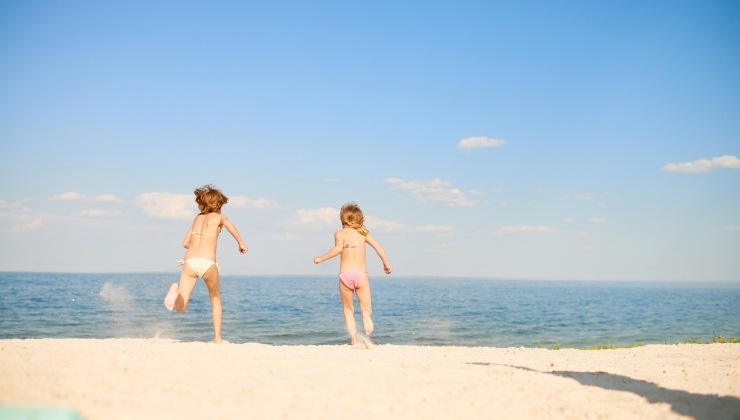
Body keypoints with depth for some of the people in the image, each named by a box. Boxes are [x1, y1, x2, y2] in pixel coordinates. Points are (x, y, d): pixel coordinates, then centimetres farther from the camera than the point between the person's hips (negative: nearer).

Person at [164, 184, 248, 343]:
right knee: (215, 298, 23)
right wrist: (240, 242, -13)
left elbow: (185, 243, 26)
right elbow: (228, 224, -14)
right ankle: (217, 337, 19)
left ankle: (176, 291, -35)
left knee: (180, 308, -3)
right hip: (207, 263, -2)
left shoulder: (197, 218, 24)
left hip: (189, 261, 2)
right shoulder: (219, 217, 11)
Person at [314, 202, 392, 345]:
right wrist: (386, 264, 16)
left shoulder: (339, 233, 4)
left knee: (348, 309, 14)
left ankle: (354, 340, -6)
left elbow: (338, 248, -14)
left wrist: (321, 258, -5)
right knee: (366, 310, 8)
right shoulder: (363, 232, 13)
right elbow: (378, 246, 7)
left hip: (345, 274, -1)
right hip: (361, 273, 1)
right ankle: (366, 318, -31)